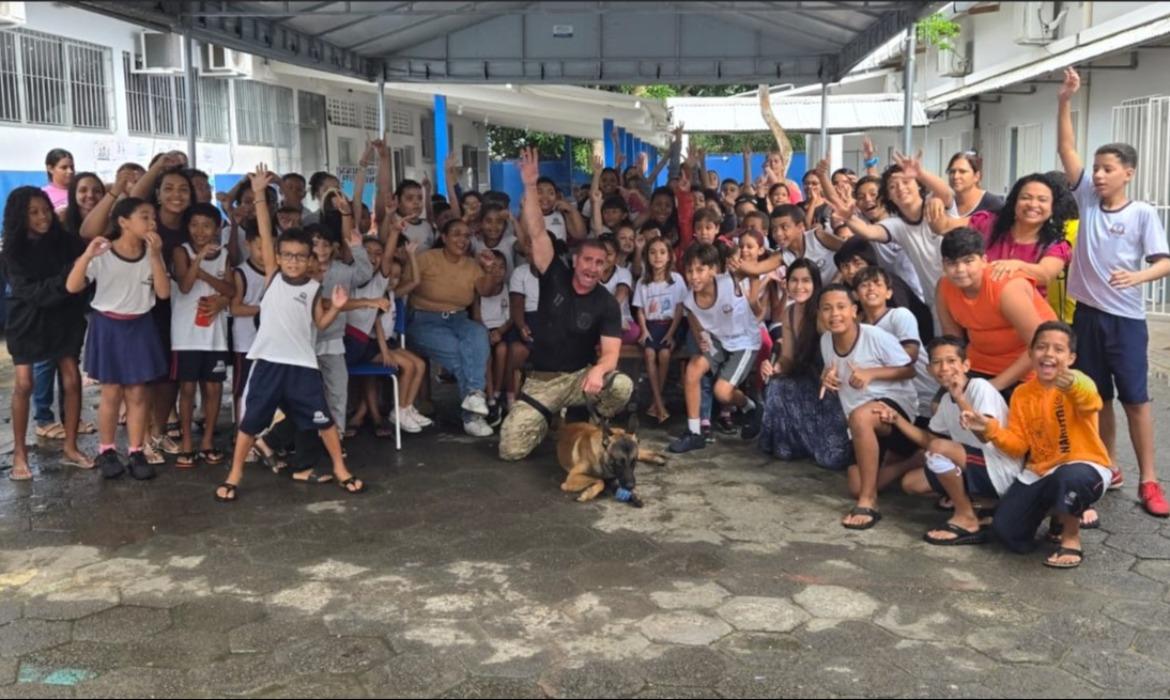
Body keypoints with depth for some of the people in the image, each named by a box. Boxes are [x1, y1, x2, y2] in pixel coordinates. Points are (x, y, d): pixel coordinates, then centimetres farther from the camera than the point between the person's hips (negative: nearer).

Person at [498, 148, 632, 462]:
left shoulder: (607, 303, -7)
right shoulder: (555, 277, -6)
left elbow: (611, 351, -15)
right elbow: (537, 234, -16)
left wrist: (598, 370, -39)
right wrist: (531, 187, -27)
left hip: (582, 375, 0)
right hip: (542, 379, 0)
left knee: (622, 386, -33)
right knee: (510, 450, -13)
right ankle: (545, 422, 23)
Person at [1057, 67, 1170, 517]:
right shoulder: (1088, 200, 4)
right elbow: (1067, 150, -2)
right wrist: (1065, 102, -10)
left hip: (1125, 318, -4)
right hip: (1087, 314, 4)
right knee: (1097, 396, 11)